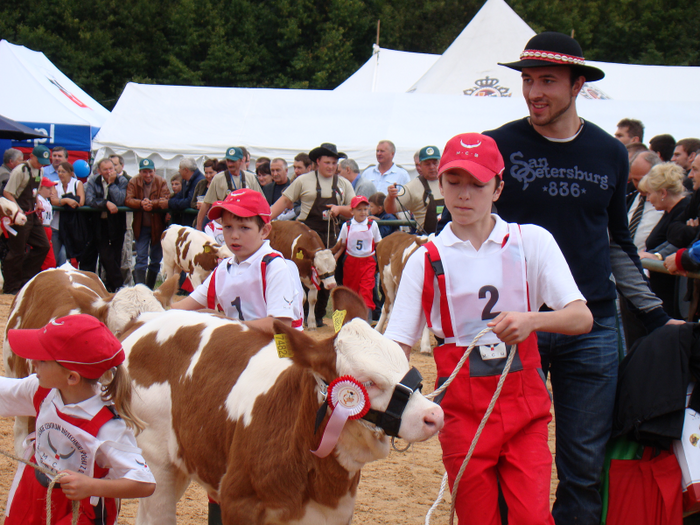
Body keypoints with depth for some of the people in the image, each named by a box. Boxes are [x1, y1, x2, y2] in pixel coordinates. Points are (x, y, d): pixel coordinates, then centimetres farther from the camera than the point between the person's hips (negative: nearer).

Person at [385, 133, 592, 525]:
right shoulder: (427, 259, 5)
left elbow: (582, 317, -6)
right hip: (462, 407, 1)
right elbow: (399, 345, 3)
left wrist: (532, 320, -26)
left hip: (524, 402, -1)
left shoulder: (531, 241, 2)